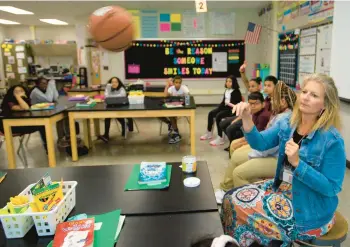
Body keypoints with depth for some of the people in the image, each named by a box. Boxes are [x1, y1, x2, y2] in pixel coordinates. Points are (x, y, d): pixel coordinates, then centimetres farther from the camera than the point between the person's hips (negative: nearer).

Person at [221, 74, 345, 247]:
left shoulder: (332, 140, -22)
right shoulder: (288, 124, -4)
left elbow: (331, 188, -20)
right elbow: (260, 143, -12)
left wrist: (297, 163, -31)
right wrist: (247, 119, -30)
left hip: (308, 212, -6)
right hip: (281, 189, 6)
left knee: (236, 205, -9)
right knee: (231, 198, 1)